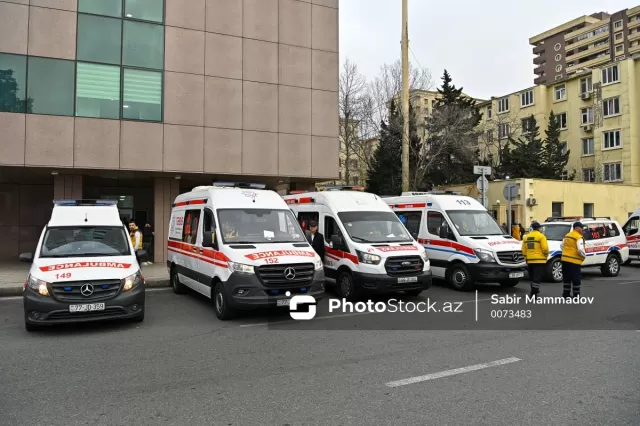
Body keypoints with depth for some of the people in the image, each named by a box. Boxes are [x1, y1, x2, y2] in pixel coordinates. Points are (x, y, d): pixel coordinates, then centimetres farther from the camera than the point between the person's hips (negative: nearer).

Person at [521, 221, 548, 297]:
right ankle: (533, 293, -12)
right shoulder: (541, 236, -7)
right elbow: (545, 248, -15)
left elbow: (524, 249, 11)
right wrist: (546, 255, 4)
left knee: (532, 277, 17)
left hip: (530, 260, 6)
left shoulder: (527, 236, 11)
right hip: (539, 260, -6)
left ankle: (534, 290, 31)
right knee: (537, 277, -6)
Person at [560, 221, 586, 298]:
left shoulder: (567, 235, 14)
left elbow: (561, 245, 23)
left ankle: (566, 294, 20)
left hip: (565, 259, 8)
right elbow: (580, 249, -22)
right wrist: (584, 255, -4)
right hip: (574, 261, -8)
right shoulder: (579, 237, -13)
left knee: (567, 278, 15)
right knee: (576, 279, 1)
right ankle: (576, 295, 5)